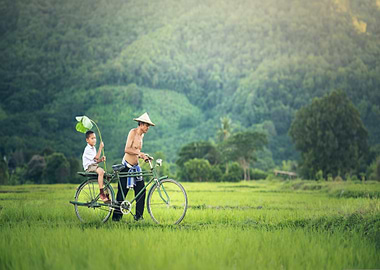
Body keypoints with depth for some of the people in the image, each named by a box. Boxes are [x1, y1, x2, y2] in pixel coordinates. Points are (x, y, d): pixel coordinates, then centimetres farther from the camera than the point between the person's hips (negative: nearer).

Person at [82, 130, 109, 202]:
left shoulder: (93, 148, 17)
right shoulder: (88, 149, -13)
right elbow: (96, 157, -20)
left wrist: (101, 159, -2)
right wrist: (100, 148, -18)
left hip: (94, 166, 9)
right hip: (89, 167, -9)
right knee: (101, 171, -34)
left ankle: (107, 196, 4)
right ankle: (101, 193, -34)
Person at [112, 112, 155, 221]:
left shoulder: (141, 135, 12)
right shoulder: (133, 132, -12)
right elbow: (127, 149, -22)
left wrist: (143, 157, 3)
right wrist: (140, 153, -32)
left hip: (135, 167, 7)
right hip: (127, 166, -7)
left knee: (141, 190, -1)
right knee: (122, 192, -2)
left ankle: (138, 215, 6)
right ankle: (116, 216, 8)